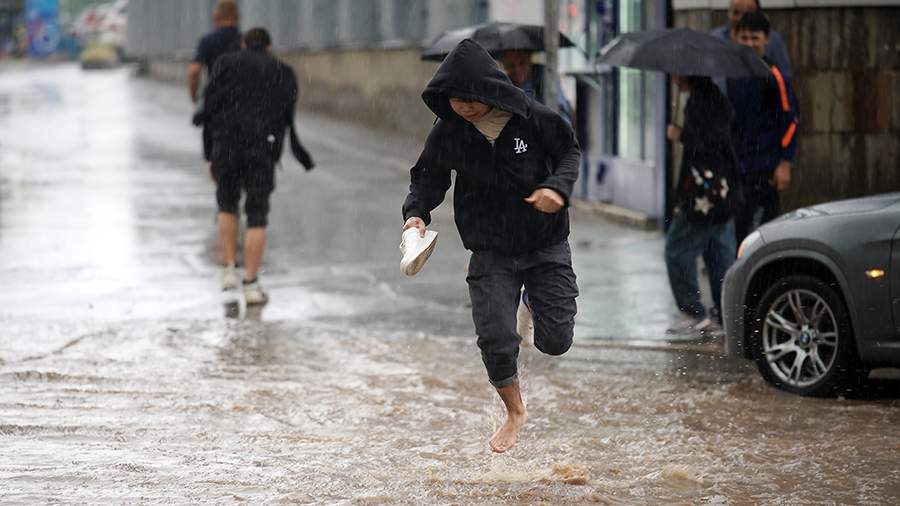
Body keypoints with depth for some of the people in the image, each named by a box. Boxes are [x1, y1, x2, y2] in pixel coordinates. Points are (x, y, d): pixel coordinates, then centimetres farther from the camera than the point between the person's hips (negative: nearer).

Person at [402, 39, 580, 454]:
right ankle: (515, 412, 20)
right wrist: (416, 212, -13)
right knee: (495, 339, -8)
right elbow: (428, 178, 6)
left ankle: (543, 305, 35)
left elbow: (569, 152, -1)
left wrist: (559, 186, -20)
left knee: (555, 341, -4)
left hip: (545, 244, -1)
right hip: (491, 252, 1)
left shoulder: (534, 119, -15)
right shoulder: (447, 133, -9)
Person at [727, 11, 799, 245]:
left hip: (764, 170, -7)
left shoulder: (775, 77, -8)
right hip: (737, 168, 7)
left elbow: (791, 121, -9)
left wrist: (785, 164, -13)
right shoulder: (733, 75, 13)